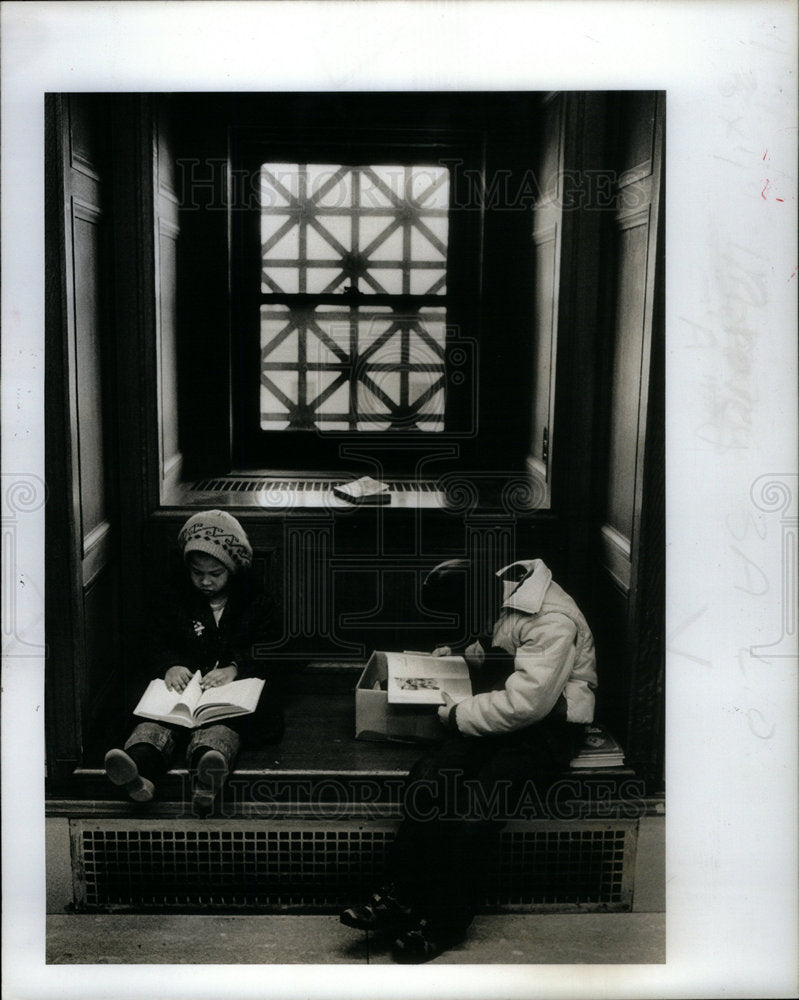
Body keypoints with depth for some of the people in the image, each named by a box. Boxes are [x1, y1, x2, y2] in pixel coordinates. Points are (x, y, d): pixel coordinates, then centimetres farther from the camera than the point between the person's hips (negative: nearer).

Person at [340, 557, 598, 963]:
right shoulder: (499, 592, 2)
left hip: (547, 725, -8)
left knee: (474, 814, -23)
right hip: (502, 712, 8)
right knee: (428, 776, -16)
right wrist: (453, 653, 7)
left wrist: (457, 715, -17)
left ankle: (444, 925, -5)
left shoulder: (551, 622, -25)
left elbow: (525, 704, -28)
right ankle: (399, 898, -9)